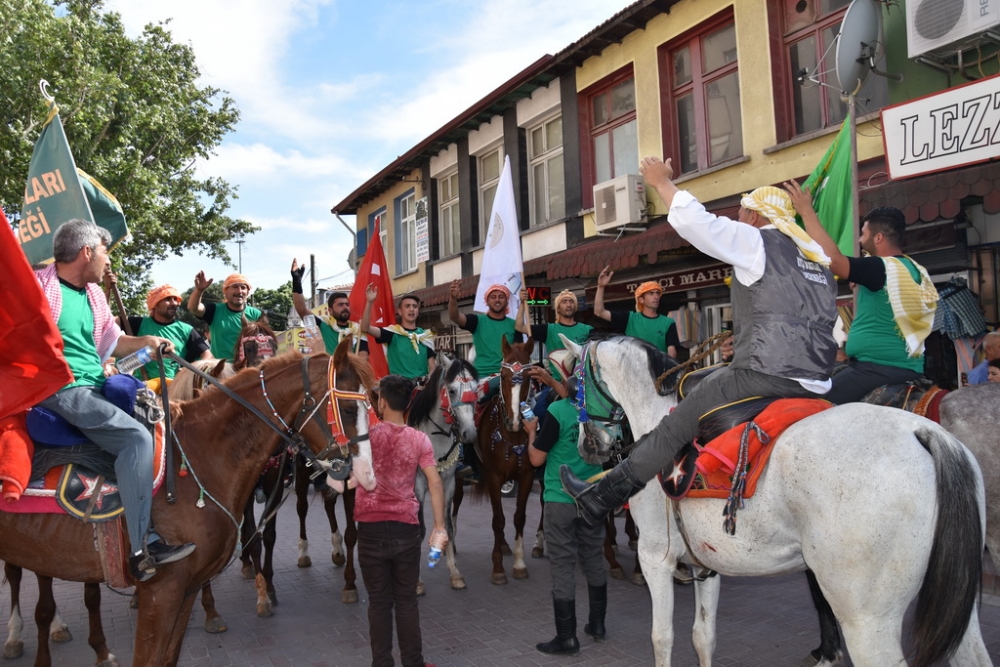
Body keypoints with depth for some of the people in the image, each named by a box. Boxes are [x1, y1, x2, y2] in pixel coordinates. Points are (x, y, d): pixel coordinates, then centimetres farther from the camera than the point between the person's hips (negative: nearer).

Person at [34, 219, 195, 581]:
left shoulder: (94, 294, 16)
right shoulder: (40, 287, -7)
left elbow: (112, 341, 24)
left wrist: (147, 342, 8)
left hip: (96, 386, 9)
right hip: (61, 390, -9)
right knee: (137, 437, -24)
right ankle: (143, 548, -26)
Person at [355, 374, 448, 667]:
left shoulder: (366, 435, -7)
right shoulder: (420, 439, -3)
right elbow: (435, 483, -9)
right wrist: (439, 527, -5)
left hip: (371, 528, -1)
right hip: (406, 528, 1)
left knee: (379, 601, 10)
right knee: (407, 599, 13)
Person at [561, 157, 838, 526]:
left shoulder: (756, 241, 0)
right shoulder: (818, 258, 25)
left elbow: (695, 221, -8)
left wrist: (662, 181, 7)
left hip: (767, 373, -8)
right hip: (817, 382, 9)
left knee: (675, 426, -1)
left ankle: (598, 499, 6)